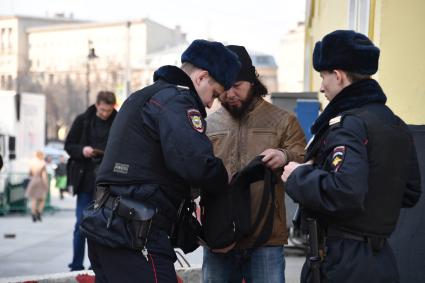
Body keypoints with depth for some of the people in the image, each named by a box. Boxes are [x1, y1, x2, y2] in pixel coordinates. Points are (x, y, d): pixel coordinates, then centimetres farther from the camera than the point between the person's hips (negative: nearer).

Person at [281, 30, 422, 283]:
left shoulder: (348, 123, -17)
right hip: (381, 260, 9)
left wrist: (298, 176, -16)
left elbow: (343, 193, -31)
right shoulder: (397, 125, 10)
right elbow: (410, 194, 17)